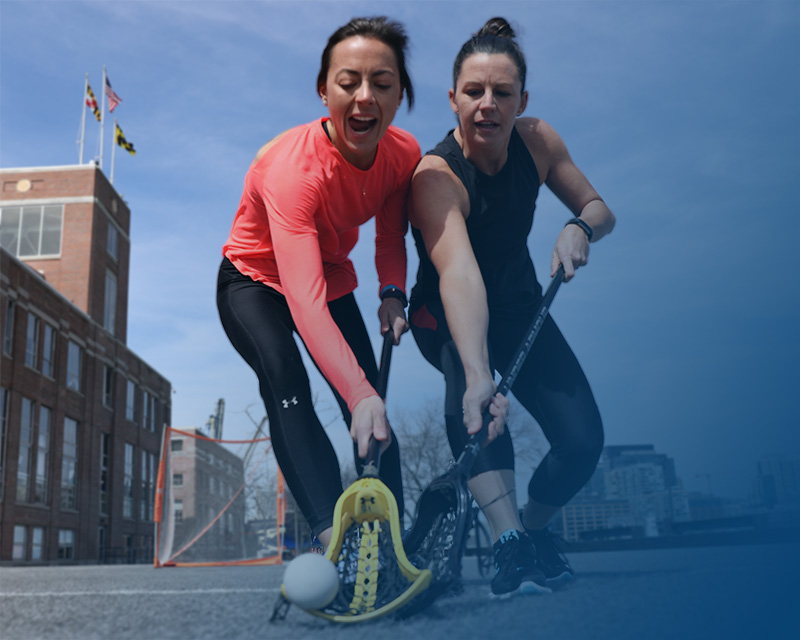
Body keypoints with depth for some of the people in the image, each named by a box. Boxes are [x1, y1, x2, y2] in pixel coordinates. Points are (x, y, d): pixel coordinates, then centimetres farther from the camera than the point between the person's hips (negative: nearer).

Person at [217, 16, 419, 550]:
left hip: (333, 277, 5)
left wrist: (393, 294, -19)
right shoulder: (292, 166, -37)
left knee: (373, 409, -8)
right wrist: (359, 394, -60)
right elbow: (305, 303, -49)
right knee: (286, 382, -32)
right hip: (256, 280, -5)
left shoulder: (405, 154, -18)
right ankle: (334, 537, -37)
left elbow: (390, 239, 2)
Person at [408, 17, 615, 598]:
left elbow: (598, 208, 1)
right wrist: (476, 374, -61)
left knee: (583, 440, -14)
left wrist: (579, 229, -25)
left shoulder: (537, 140, -11)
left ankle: (533, 526, 17)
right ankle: (510, 543, -39)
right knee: (466, 380, -40)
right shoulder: (435, 175, -29)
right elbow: (458, 272, -47)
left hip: (520, 306, 4)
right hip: (447, 317, -4)